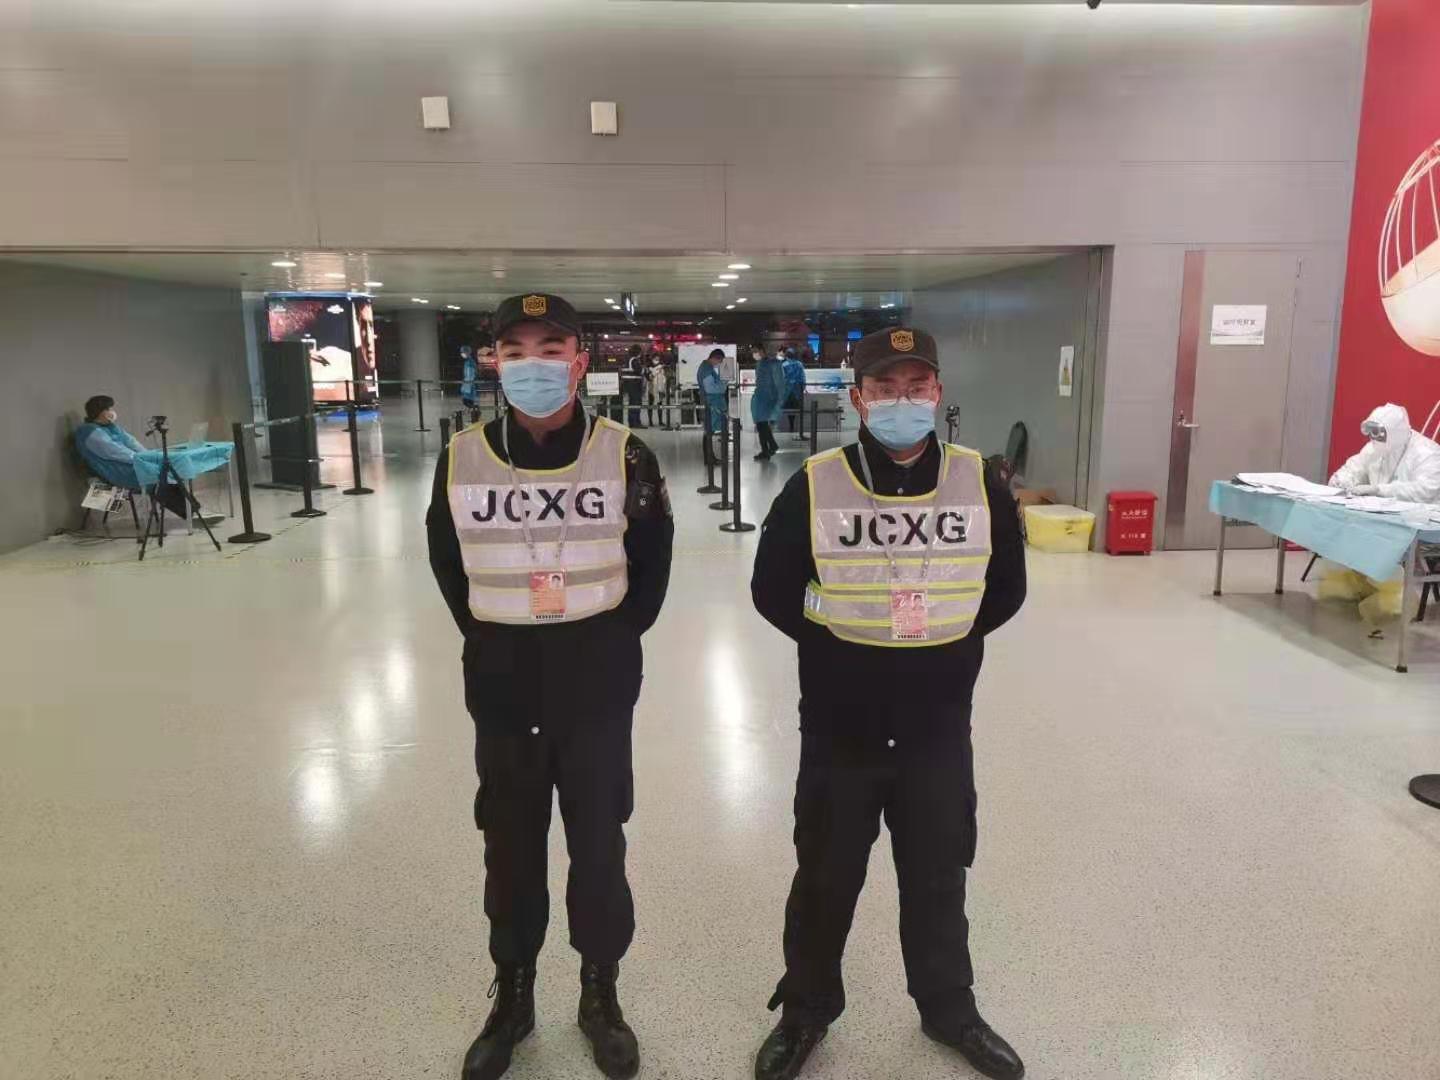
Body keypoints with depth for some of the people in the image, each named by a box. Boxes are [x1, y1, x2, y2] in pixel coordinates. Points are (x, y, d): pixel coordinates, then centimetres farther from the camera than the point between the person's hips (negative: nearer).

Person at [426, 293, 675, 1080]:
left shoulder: (624, 456, -10)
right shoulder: (461, 459, -6)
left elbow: (650, 563, 3)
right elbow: (448, 562, 9)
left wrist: (613, 641, 2)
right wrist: (488, 641, 6)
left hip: (598, 689, -1)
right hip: (501, 689, 2)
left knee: (598, 847, 12)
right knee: (510, 850, 16)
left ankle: (600, 995, 35)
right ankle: (511, 997, 38)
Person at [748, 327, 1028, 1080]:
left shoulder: (980, 484, -5)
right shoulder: (813, 487, -11)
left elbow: (1006, 588, 7)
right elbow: (773, 591, -2)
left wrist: (953, 640, 0)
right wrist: (831, 644, -5)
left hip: (939, 727, 2)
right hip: (840, 728, -1)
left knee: (938, 878, 19)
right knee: (825, 877, 15)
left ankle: (950, 1011, 43)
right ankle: (806, 1009, 39)